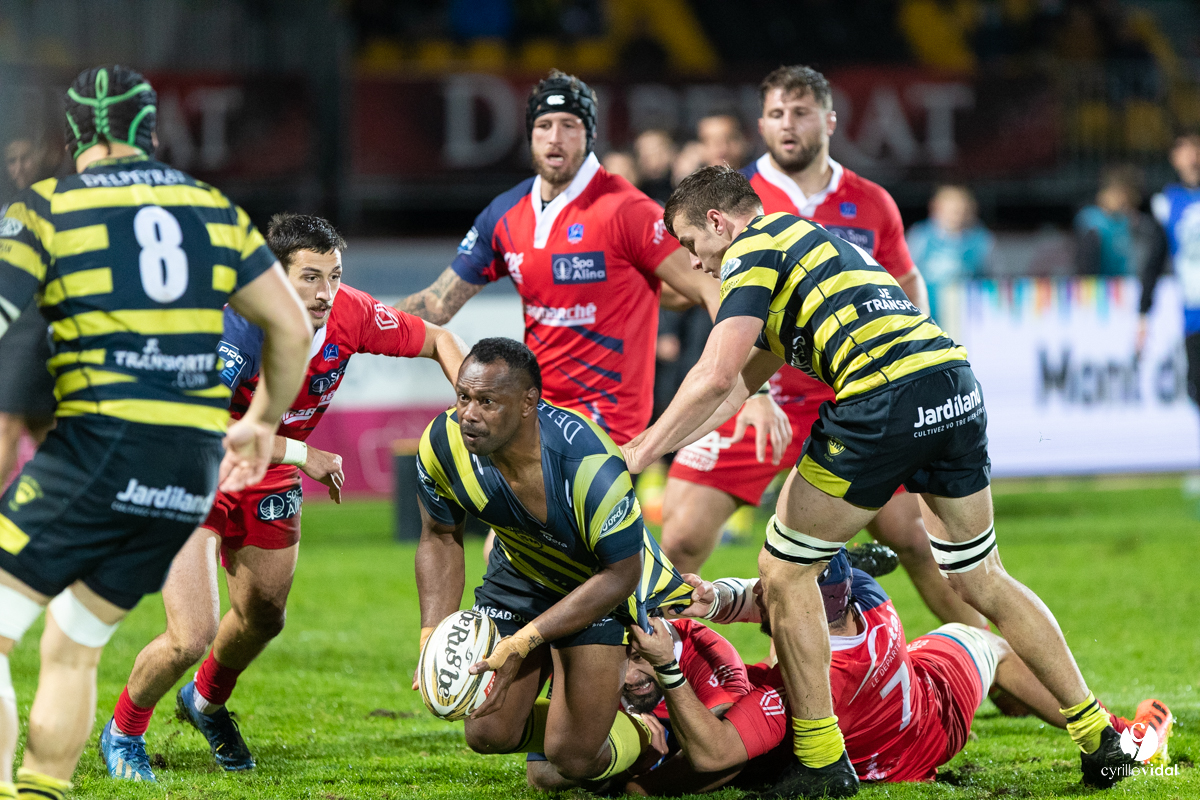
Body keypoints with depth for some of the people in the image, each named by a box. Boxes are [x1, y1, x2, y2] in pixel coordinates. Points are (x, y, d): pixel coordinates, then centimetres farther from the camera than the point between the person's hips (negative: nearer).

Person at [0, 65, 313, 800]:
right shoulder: (214, 208, 13)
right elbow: (292, 327, 17)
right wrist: (264, 421, 31)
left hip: (96, 445, -5)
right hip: (194, 466, 5)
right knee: (74, 648, 18)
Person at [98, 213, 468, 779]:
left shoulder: (350, 314, -18)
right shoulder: (237, 326, -34)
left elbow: (439, 341, -4)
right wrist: (299, 451, -37)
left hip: (267, 487, 6)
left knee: (264, 619, 20)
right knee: (191, 637, -14)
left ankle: (206, 702, 54)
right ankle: (122, 735, 15)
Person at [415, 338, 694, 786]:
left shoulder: (592, 466, -39)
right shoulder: (443, 443, -24)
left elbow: (619, 576, -25)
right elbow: (440, 537, -4)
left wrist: (523, 642, -29)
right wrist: (434, 635, -18)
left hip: (601, 586, -4)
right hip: (519, 576, 5)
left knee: (573, 757, -10)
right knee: (488, 734, -1)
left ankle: (648, 735, 24)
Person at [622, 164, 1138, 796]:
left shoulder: (751, 251, 4)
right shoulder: (803, 239, 32)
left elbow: (715, 378, -7)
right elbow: (737, 388, 34)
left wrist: (640, 454, 1)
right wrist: (648, 442, 32)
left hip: (884, 400, -9)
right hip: (958, 385, 9)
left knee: (784, 571, 6)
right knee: (977, 579, 21)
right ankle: (1097, 734, 21)